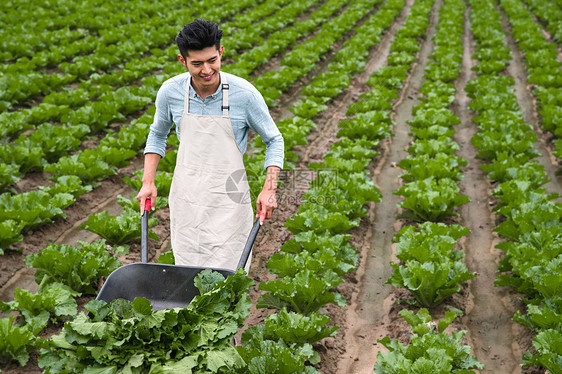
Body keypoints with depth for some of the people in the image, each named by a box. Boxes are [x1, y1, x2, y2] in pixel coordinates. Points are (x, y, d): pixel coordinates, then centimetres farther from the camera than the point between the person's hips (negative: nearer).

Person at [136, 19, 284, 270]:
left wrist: (269, 189, -10)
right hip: (186, 196, 3)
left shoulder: (244, 94, -14)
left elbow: (274, 140, 0)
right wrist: (148, 182, 6)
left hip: (228, 196, -2)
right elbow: (157, 134, 14)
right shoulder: (170, 92, -6)